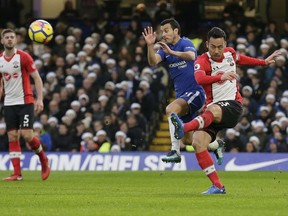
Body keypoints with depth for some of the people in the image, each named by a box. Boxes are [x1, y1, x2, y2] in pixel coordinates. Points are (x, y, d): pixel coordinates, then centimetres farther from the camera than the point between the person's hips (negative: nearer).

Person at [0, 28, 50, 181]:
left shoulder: (23, 57, -6)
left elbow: (37, 78, -5)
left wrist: (40, 99, -14)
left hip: (25, 102, -4)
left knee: (27, 135, -13)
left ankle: (43, 159, 13)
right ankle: (17, 173, 0)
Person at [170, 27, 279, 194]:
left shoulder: (230, 53, 9)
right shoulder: (202, 61, -6)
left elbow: (240, 59, 36)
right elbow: (199, 78, -29)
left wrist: (264, 62, 48)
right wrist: (221, 76, -45)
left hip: (233, 106, -1)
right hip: (213, 107, 1)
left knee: (212, 110, -37)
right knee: (198, 143, -21)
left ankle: (184, 128, -65)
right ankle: (218, 186, -15)